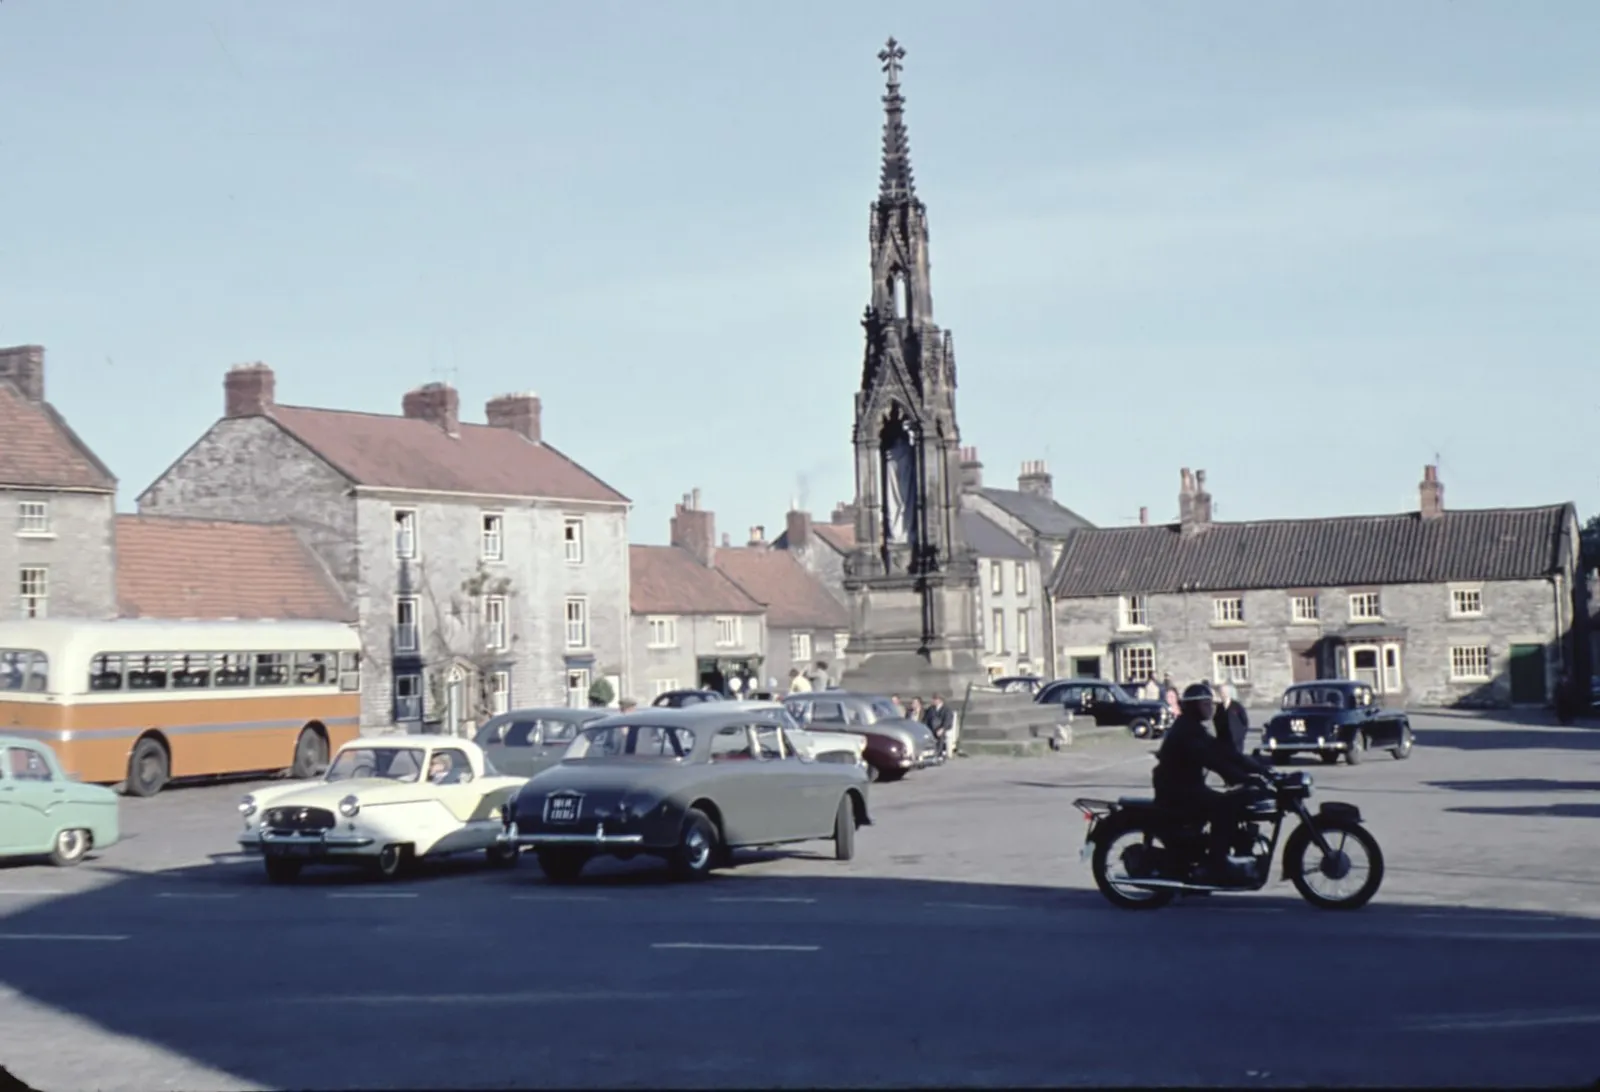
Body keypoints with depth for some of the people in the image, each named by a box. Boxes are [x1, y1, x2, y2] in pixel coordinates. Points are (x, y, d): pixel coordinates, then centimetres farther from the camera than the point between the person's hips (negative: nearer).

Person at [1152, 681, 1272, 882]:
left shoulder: (1198, 729, 16)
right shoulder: (1186, 730, -16)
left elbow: (1225, 753, 11)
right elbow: (1212, 760, -28)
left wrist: (1261, 768, 1)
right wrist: (1246, 779, -35)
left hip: (1189, 787, 10)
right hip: (1176, 790, -10)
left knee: (1237, 801, 4)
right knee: (1224, 806, -24)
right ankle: (1217, 864, -24)